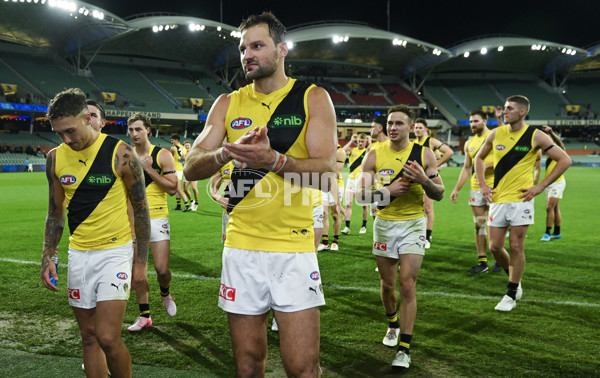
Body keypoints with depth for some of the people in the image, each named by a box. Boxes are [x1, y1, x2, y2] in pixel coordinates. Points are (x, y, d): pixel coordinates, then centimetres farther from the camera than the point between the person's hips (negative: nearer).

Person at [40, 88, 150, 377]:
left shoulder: (121, 154, -11)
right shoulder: (55, 158, 3)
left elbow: (140, 209, -4)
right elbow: (55, 213, 12)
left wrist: (141, 261, -4)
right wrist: (48, 257, 3)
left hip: (116, 252, -5)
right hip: (78, 254, 5)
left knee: (108, 338, -11)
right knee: (89, 337, 11)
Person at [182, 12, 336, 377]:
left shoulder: (313, 98, 1)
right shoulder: (228, 104, 10)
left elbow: (326, 172, -10)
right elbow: (191, 168, 2)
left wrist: (273, 159, -27)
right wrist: (226, 153, -19)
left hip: (294, 250, -3)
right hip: (241, 248, 3)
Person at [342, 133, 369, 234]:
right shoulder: (352, 150, 7)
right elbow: (343, 151, -14)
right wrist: (351, 141, -10)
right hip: (351, 180, 1)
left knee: (364, 205, 4)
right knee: (348, 204, -6)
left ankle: (364, 226, 18)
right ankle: (347, 227, -5)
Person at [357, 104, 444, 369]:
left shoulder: (424, 154, -3)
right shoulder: (375, 155, -3)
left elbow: (439, 194, 0)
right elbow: (360, 196, -5)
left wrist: (424, 181, -20)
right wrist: (388, 191, -21)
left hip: (413, 225, -2)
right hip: (384, 225, 2)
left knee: (407, 285, -10)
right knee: (387, 284, 13)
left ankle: (404, 349, -3)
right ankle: (393, 324, 42)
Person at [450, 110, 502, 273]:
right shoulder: (469, 143, 15)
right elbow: (466, 169, 19)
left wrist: (487, 165, -19)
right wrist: (456, 189, 14)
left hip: (493, 186, -5)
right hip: (475, 188, 6)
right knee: (479, 224, 5)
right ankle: (482, 262, 9)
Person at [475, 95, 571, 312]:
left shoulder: (535, 136, -5)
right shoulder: (495, 134, 5)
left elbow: (564, 160, -1)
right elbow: (479, 158, 21)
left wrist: (541, 186, -6)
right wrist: (482, 184, 8)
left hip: (520, 199, -4)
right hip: (498, 198, 4)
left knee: (516, 246, -1)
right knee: (495, 247, 4)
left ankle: (511, 295, 12)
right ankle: (515, 280, 31)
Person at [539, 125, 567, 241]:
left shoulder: (559, 149, -10)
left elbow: (558, 141, -30)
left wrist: (551, 131, -46)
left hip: (557, 182, -8)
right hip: (549, 183, 8)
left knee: (550, 207, -13)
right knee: (555, 208, 13)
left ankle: (547, 233, -8)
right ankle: (557, 233, 20)